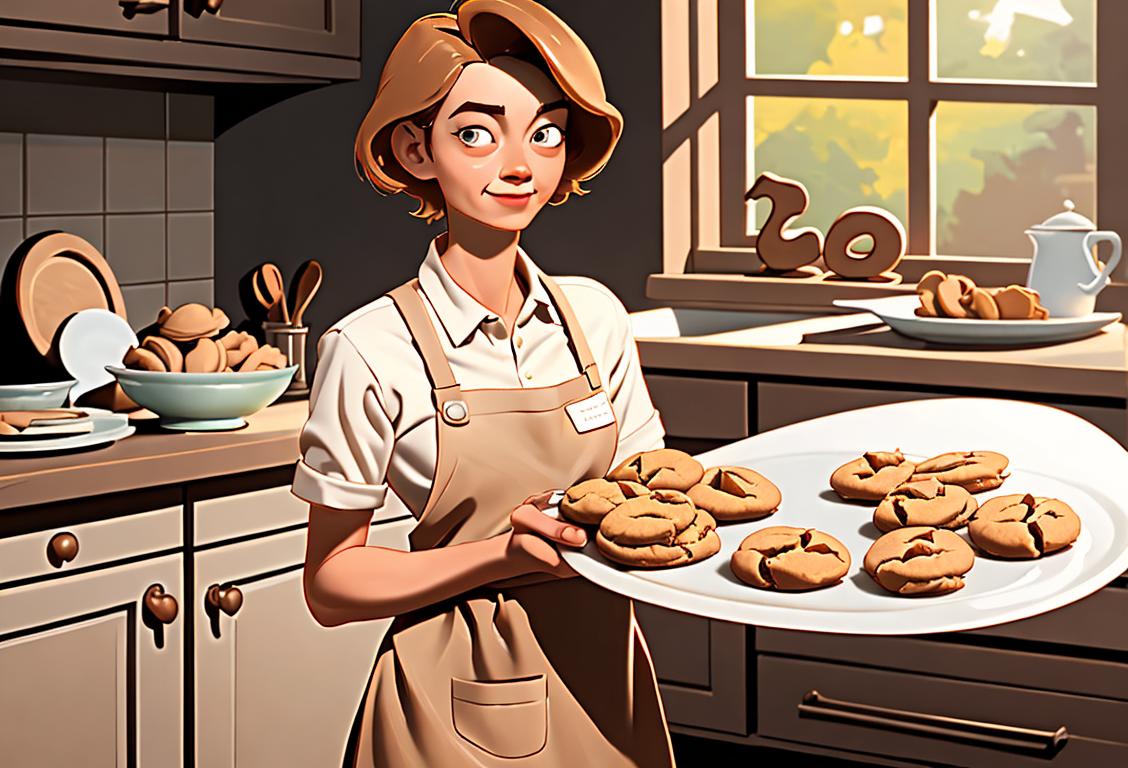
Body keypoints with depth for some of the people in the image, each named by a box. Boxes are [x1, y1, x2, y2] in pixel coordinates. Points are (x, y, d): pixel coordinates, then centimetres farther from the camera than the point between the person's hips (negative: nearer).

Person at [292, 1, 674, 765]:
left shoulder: (594, 316, -2)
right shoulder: (372, 352, -15)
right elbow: (331, 584, -11)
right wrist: (507, 554, -22)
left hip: (603, 680, 4)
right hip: (461, 702, -4)